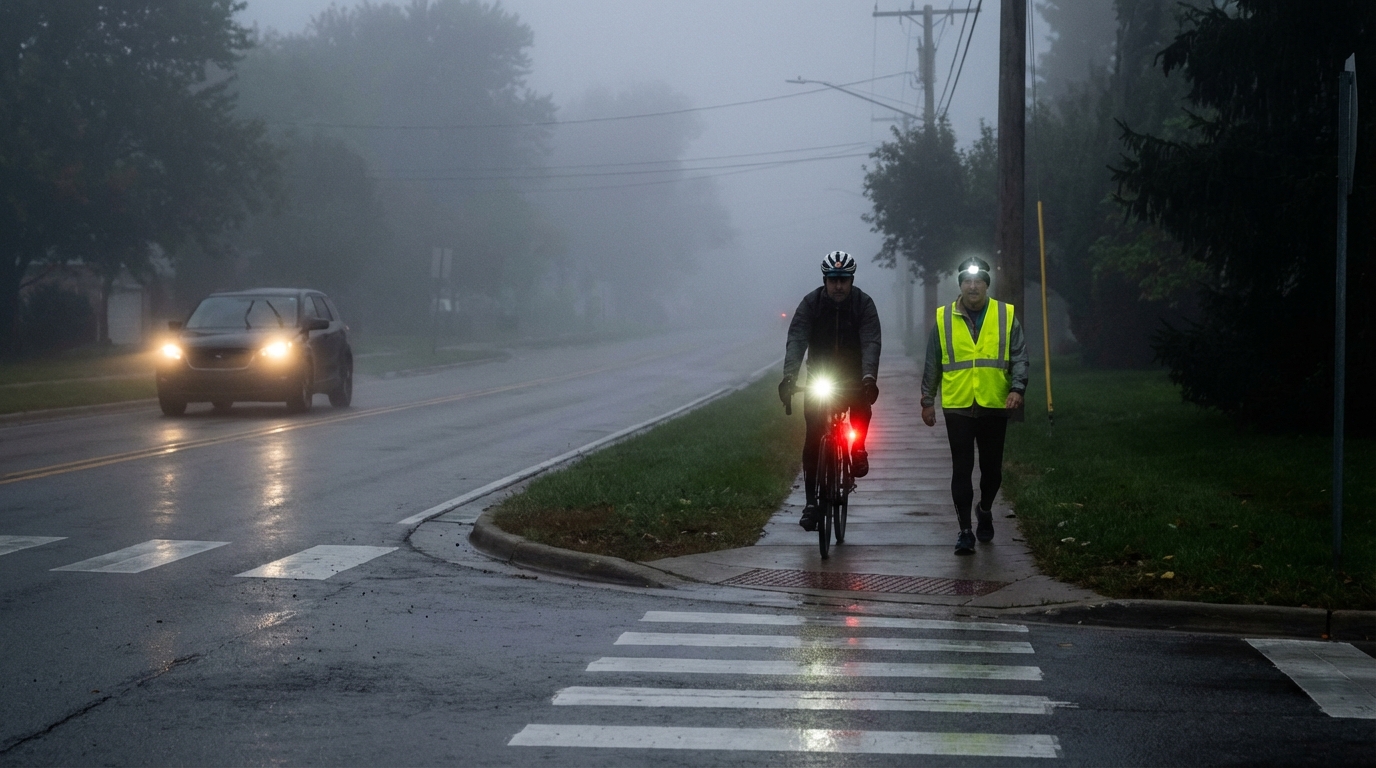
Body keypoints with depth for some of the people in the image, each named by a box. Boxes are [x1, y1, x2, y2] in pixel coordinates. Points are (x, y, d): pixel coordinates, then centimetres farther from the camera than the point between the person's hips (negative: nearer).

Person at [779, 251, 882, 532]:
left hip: (853, 376, -1)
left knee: (861, 403, -34)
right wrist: (789, 375, -39)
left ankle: (858, 449, -6)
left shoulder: (863, 303, -13)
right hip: (819, 375, 1)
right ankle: (812, 501, 0)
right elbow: (796, 339, -22)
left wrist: (869, 376, -42)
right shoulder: (811, 303, -12)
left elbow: (871, 342, -24)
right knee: (813, 438, -8)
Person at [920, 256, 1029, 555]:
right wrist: (928, 401, 8)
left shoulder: (1006, 316, 4)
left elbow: (1019, 357, 3)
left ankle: (985, 510, 37)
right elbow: (932, 364, 10)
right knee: (962, 469, -4)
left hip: (994, 406, 1)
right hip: (957, 407, -1)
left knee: (992, 467, 9)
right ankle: (965, 530, 1)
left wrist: (1017, 389, -11)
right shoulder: (943, 318, 5)